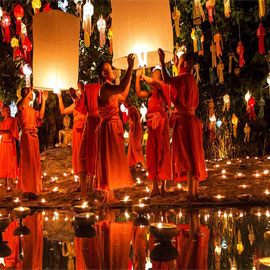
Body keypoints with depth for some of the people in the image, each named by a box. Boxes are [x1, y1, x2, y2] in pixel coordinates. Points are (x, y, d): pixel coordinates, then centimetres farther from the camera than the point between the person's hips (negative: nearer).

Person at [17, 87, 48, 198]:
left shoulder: (31, 109, 23)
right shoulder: (22, 106, -1)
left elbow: (40, 116, 13)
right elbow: (20, 104, -24)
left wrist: (43, 100, 16)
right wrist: (28, 92, -30)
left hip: (34, 136, 8)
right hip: (27, 136, -8)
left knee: (34, 162, 9)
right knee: (28, 161, -11)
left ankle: (29, 189, 15)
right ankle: (28, 190, -10)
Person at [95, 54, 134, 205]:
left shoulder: (108, 88, 16)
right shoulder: (106, 87, -15)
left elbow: (123, 97, 25)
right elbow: (122, 88, -35)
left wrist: (130, 77, 26)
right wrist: (130, 68, -32)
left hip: (112, 126, 10)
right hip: (110, 126, -10)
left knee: (110, 161, 13)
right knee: (110, 160, -6)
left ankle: (108, 194, 21)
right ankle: (110, 196, 0)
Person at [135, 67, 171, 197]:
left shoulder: (162, 87, -1)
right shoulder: (152, 92, 19)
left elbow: (152, 81, -19)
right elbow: (138, 93, 19)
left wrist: (143, 75, 0)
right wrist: (138, 77, 17)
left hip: (160, 122, -7)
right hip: (152, 124, 8)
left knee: (162, 153, -6)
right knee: (152, 154, 5)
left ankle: (163, 186, -2)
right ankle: (155, 186, 9)